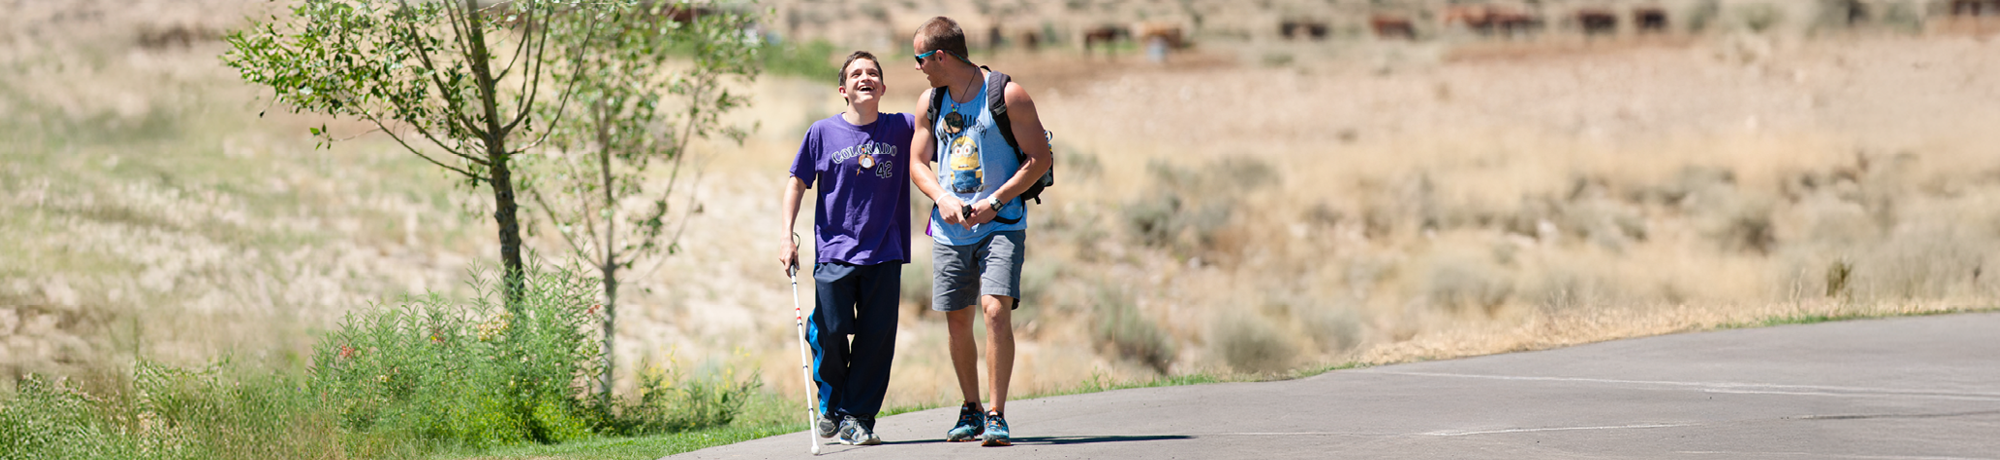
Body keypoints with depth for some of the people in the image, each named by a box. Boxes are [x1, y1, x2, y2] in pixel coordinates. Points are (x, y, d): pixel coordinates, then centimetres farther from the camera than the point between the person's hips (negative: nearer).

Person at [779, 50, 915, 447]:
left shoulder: (901, 129, 5)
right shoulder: (823, 133, 2)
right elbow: (797, 183, 9)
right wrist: (787, 236, 0)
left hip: (884, 254, 1)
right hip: (834, 252, -1)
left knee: (877, 338, -2)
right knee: (831, 332, -8)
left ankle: (857, 418, 7)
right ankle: (830, 406, 16)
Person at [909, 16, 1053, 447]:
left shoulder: (1007, 95, -7)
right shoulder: (930, 102, 10)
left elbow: (1040, 158, -7)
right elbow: (918, 163, 15)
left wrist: (994, 202, -15)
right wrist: (943, 198, -6)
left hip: (1001, 224, -5)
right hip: (950, 229, 5)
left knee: (995, 308, -19)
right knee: (957, 321, 6)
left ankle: (997, 415, -16)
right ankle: (971, 411, 23)